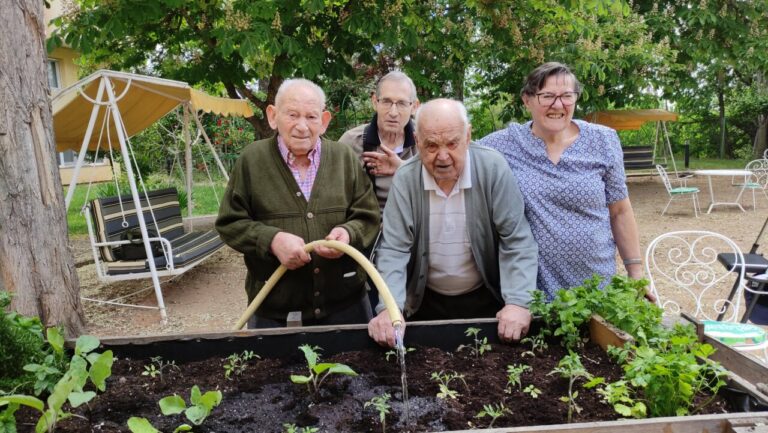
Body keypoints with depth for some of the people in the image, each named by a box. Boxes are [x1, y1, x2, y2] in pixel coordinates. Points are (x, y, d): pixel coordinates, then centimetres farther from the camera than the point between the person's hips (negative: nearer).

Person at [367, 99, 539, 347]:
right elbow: (394, 250, -15)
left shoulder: (493, 168, -18)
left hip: (484, 299, -1)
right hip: (426, 302, 1)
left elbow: (516, 241, -16)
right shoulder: (405, 179, -14)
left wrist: (518, 302, -28)